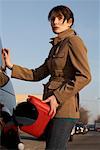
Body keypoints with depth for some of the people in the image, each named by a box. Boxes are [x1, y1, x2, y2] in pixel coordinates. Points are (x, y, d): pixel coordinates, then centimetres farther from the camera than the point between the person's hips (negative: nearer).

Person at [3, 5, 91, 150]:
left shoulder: (73, 41, -5)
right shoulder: (56, 46, 21)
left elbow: (85, 76, -15)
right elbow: (37, 74, 19)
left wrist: (58, 97, -20)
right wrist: (11, 66, 10)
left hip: (64, 106, -9)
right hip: (53, 107, 9)